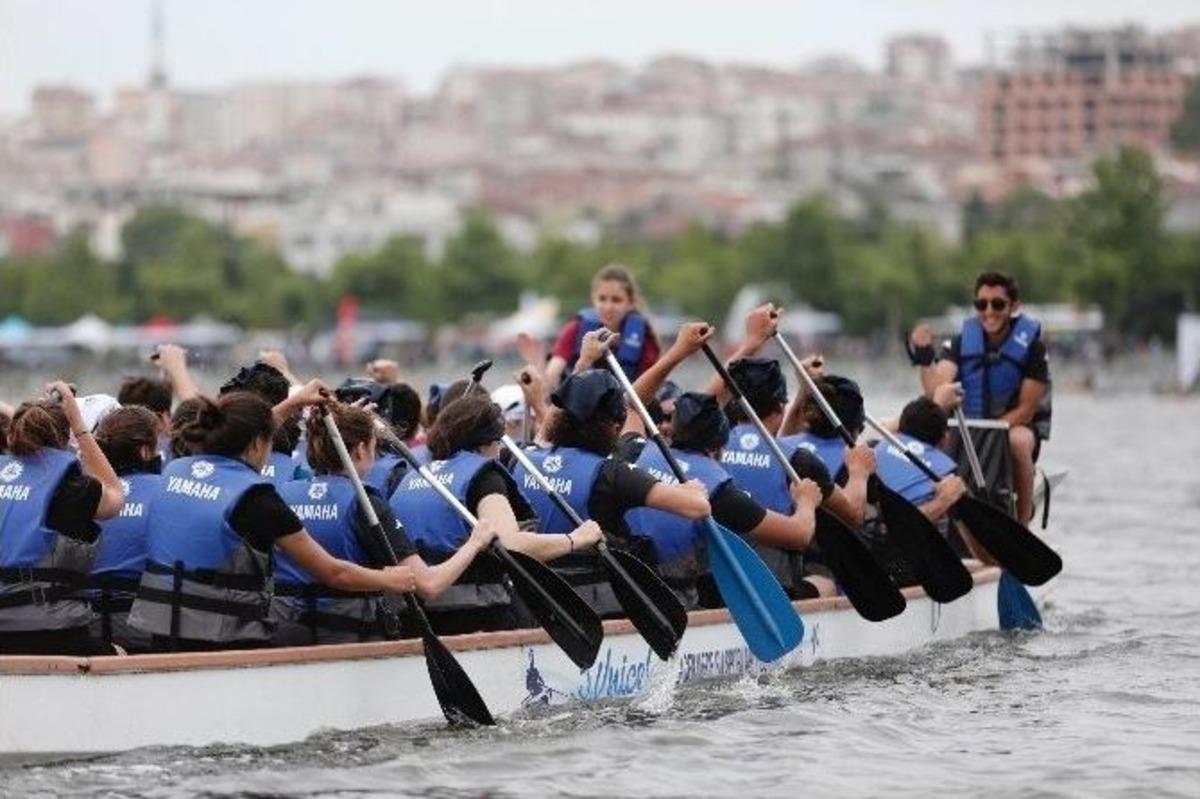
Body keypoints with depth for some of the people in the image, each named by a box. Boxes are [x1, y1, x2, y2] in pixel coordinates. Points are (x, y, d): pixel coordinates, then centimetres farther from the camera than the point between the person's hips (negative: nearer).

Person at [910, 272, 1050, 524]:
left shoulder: (1031, 345, -11)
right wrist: (925, 359, -33)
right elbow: (935, 391, -16)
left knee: (1018, 442, -38)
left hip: (1019, 424, -3)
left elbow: (1026, 409, -13)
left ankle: (1023, 524, -24)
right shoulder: (963, 341, -3)